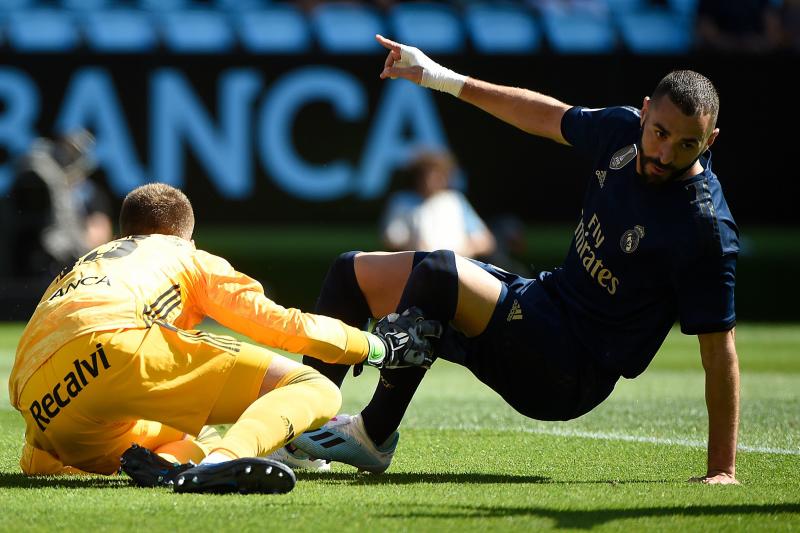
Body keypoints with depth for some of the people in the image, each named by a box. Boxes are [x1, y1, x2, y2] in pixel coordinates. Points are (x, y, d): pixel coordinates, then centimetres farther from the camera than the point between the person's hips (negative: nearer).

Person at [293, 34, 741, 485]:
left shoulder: (705, 231, -24)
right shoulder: (625, 130, -5)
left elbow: (720, 347, -22)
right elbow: (548, 116, 15)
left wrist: (723, 470, -24)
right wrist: (445, 80, 18)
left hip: (572, 375, -9)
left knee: (437, 275, -30)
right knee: (353, 274, 13)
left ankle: (373, 436, -13)